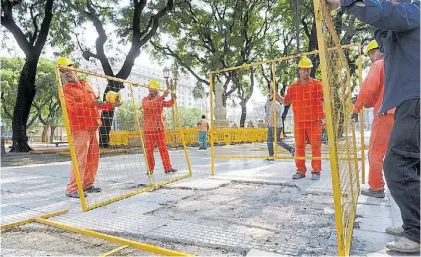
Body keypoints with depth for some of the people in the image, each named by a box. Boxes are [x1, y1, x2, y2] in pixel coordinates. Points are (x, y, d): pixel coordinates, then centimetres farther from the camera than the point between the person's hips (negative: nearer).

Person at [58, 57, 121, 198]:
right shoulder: (65, 89, -2)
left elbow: (96, 104, 24)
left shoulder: (86, 85, 19)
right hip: (80, 128, -7)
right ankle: (72, 189, -2)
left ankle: (87, 185, 21)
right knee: (80, 159, -10)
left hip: (93, 127, 7)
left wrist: (111, 105, 14)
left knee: (93, 158, 10)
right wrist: (92, 103, -25)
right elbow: (73, 107, -19)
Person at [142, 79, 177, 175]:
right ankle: (150, 169, 15)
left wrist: (172, 99, -27)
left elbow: (168, 104, -6)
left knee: (163, 148, 1)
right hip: (149, 129, -3)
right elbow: (150, 104, -25)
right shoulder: (145, 100, -2)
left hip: (160, 128, 3)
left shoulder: (160, 99, 11)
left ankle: (168, 167, 2)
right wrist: (162, 97, -34)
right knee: (149, 149, 4)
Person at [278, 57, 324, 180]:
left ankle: (316, 171, 10)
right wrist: (276, 95, 3)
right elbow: (285, 102, 15)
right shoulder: (292, 87, 10)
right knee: (299, 146, 6)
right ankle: (300, 170, 16)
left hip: (314, 120, -3)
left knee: (315, 145, 1)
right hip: (299, 121, 3)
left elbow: (325, 98, -2)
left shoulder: (317, 84, 1)